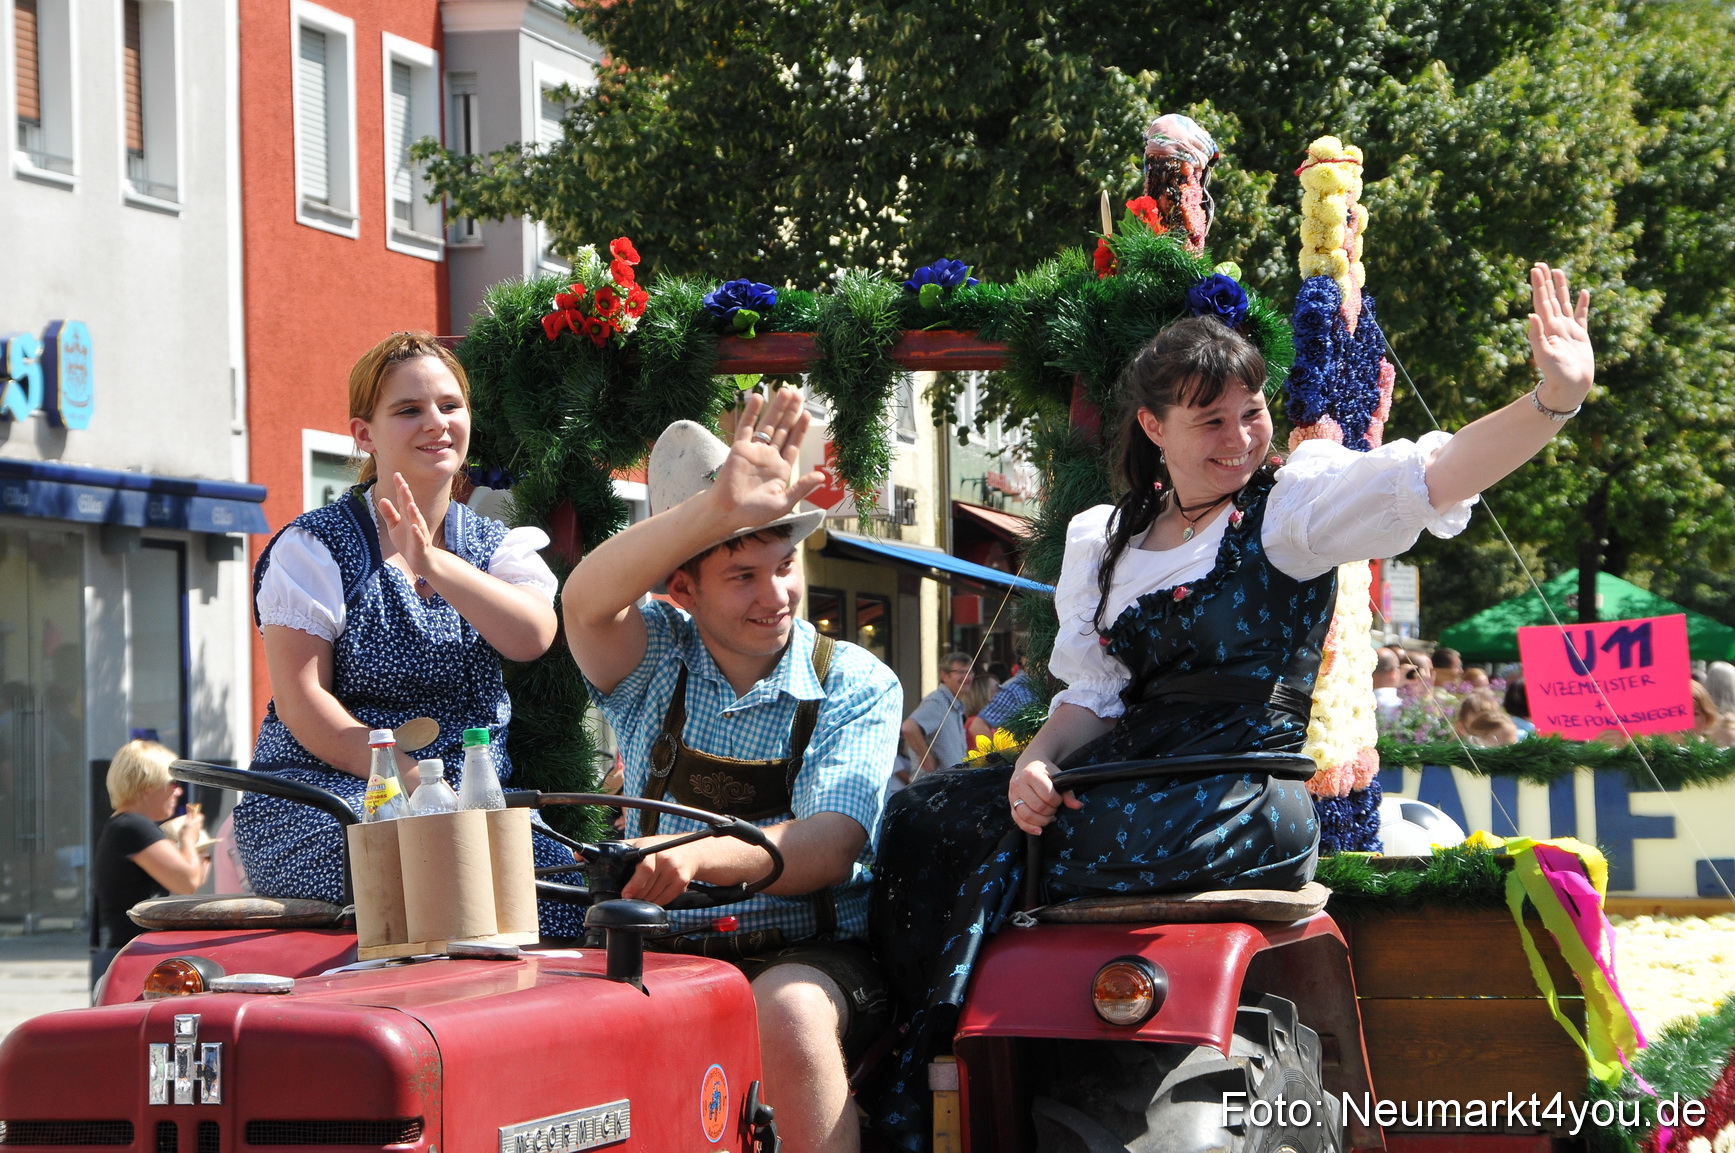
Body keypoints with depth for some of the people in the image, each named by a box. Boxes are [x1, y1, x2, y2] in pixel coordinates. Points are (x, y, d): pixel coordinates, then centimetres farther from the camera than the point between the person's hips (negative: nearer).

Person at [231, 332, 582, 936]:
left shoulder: (500, 546, 16)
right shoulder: (313, 547, 4)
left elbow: (532, 637, -7)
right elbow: (300, 702, -7)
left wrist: (433, 564, -21)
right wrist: (412, 785, -19)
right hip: (323, 792, -3)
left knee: (556, 875, -30)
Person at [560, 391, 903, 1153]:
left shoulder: (855, 687, 0)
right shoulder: (655, 661, 6)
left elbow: (829, 849, -14)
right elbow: (588, 603, -18)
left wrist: (698, 855, -34)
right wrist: (717, 508, -33)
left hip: (806, 955, -2)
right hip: (665, 957, 2)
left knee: (788, 1013, -36)